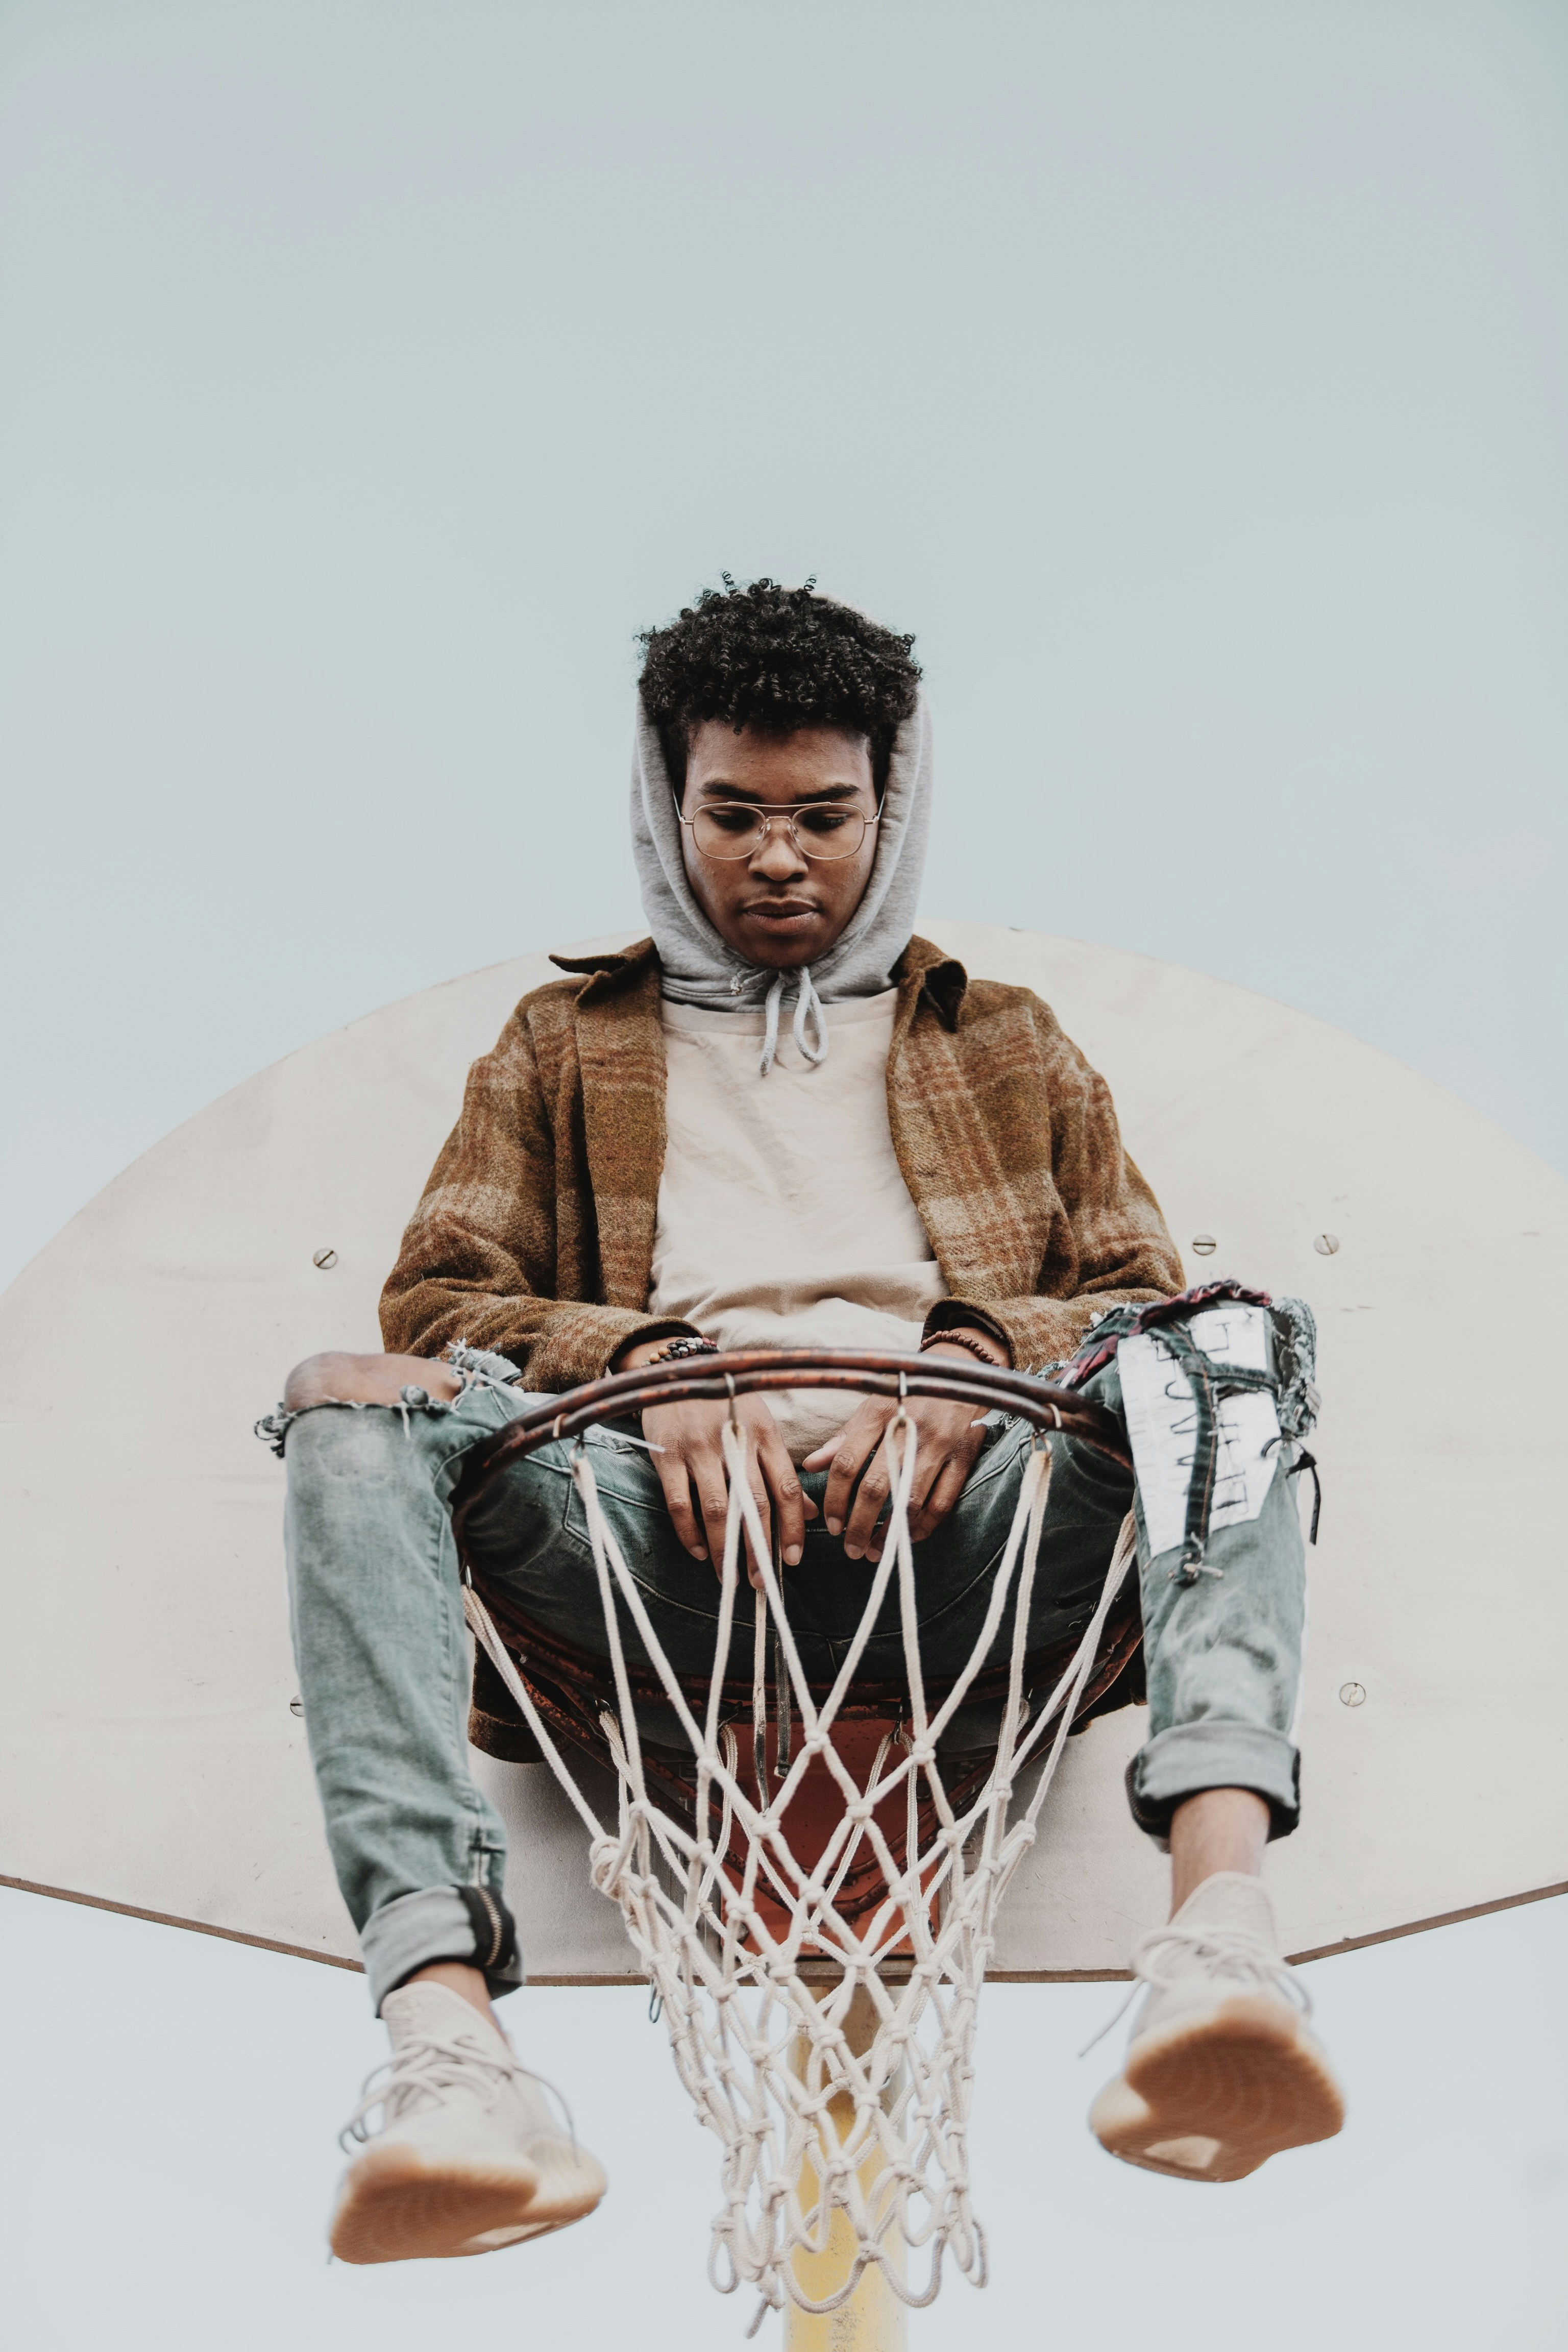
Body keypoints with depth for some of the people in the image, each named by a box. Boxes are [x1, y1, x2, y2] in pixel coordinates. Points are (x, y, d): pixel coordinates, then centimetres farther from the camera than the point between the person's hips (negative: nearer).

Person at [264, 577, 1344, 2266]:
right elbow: (440, 1295, 14)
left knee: (1229, 1353, -28)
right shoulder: (561, 1045, 28)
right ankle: (442, 2030, -46)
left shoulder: (1008, 1047, 30)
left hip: (951, 1519, 1)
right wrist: (651, 1365, -7)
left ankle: (1220, 1921, -50)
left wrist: (976, 1367, -6)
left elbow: (1138, 1298, 18)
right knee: (355, 1416, -29)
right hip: (662, 1524, 0)